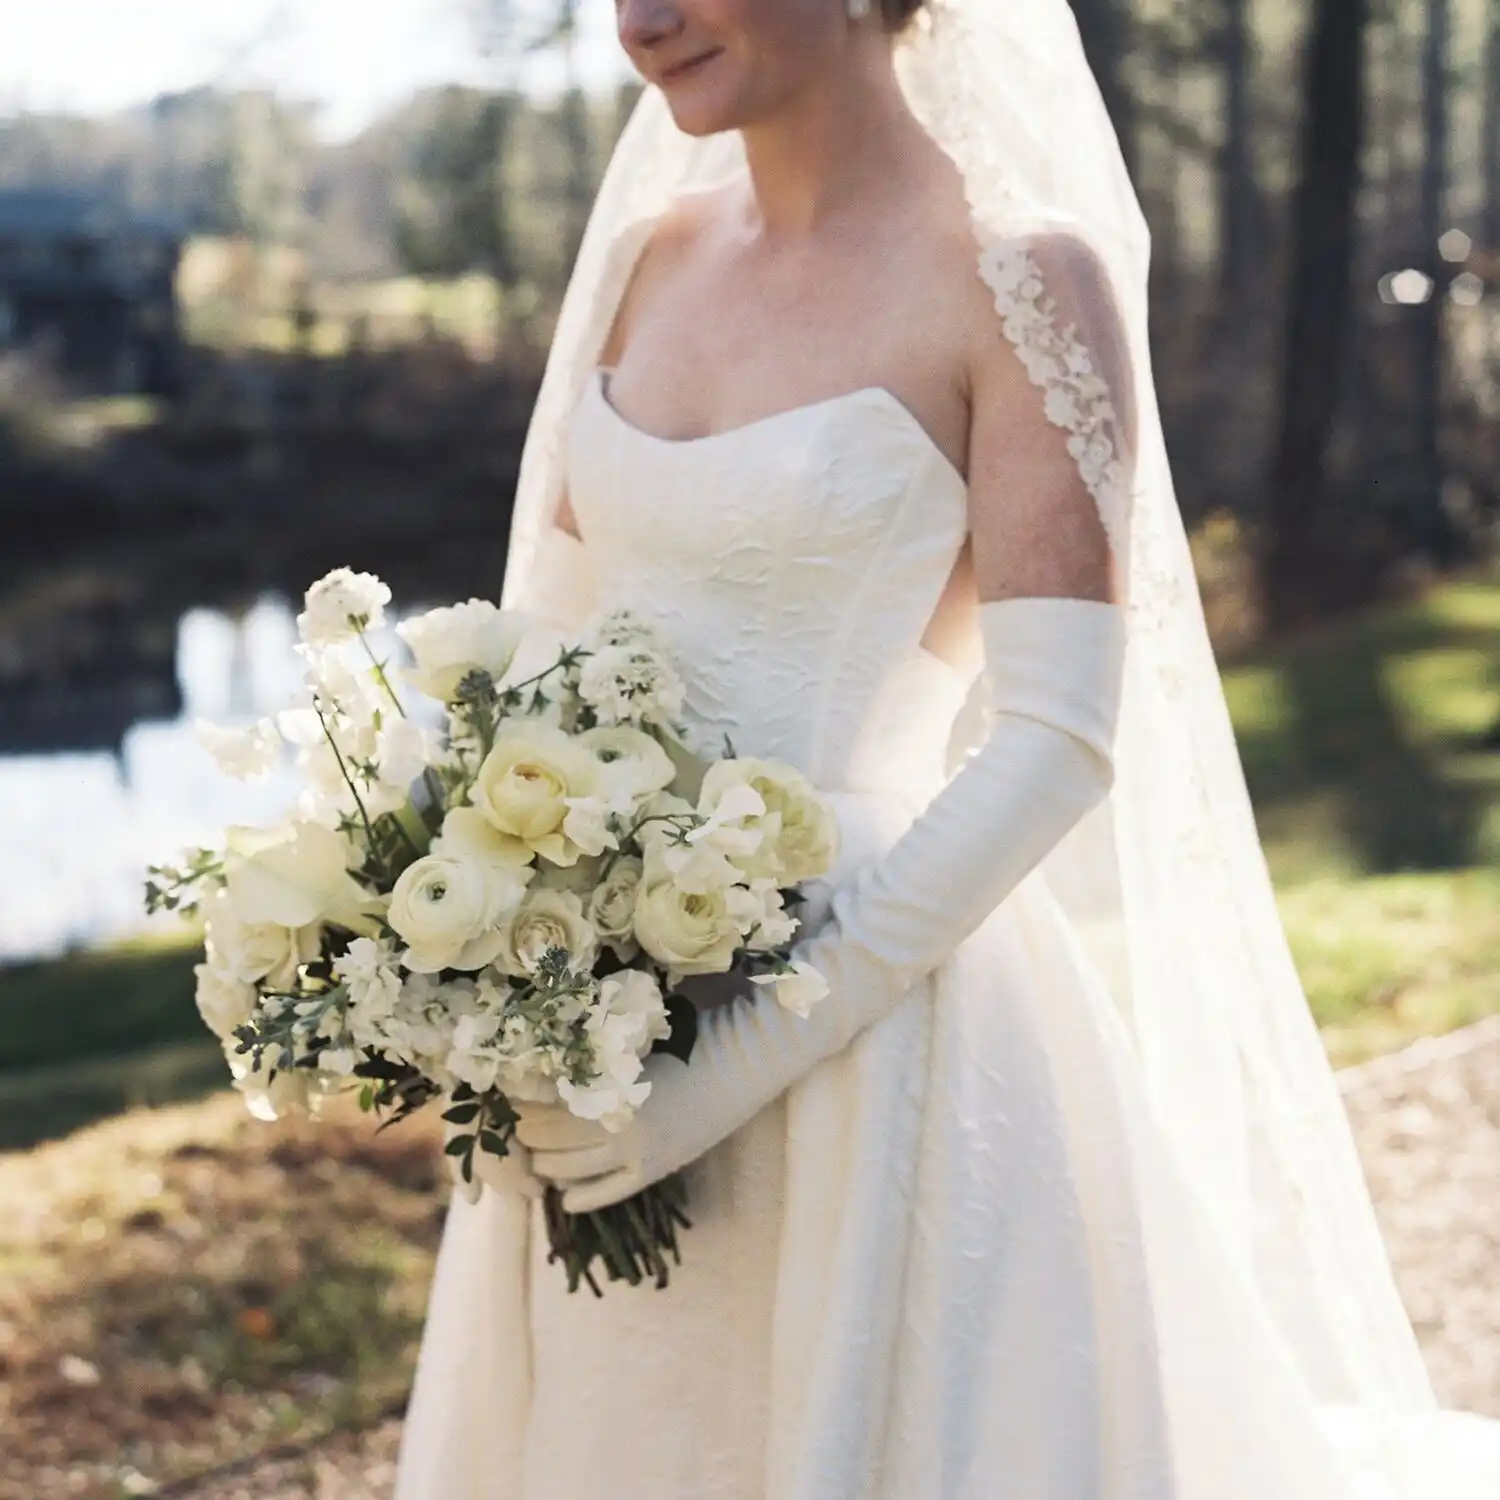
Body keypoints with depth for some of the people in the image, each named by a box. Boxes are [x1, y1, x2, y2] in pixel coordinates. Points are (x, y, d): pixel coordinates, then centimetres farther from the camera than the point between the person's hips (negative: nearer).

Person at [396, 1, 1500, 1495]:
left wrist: (736, 1067, -19)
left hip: (865, 1036, -6)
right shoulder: (650, 256, 7)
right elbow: (549, 639, 11)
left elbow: (1058, 742, -16)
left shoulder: (1019, 279, -10)